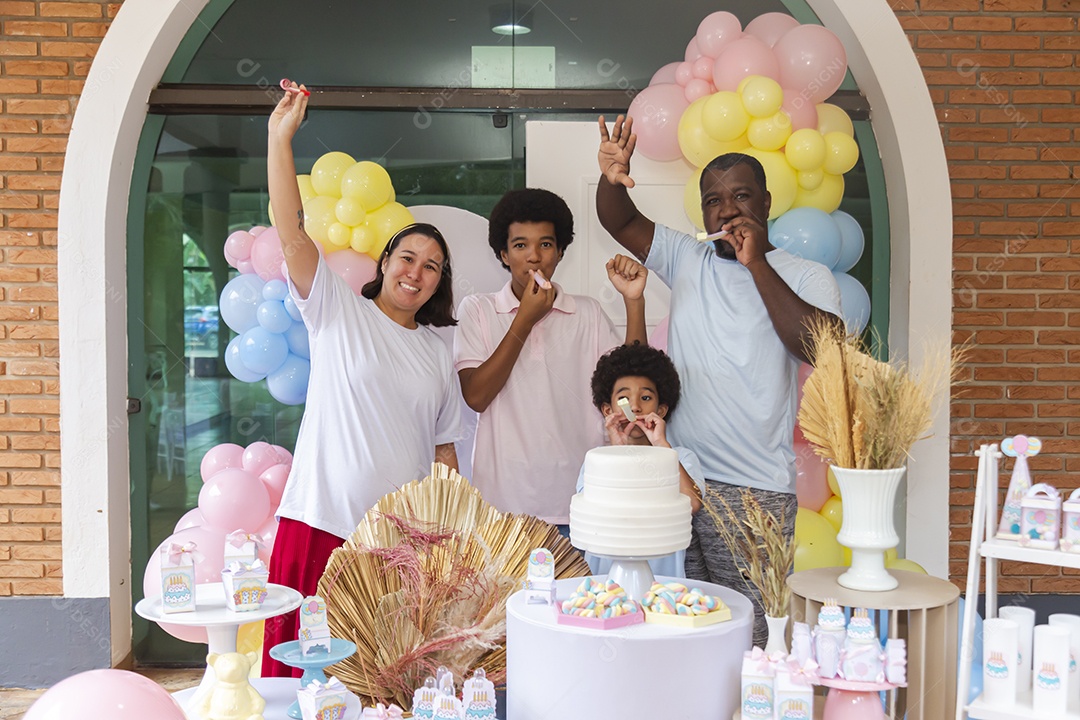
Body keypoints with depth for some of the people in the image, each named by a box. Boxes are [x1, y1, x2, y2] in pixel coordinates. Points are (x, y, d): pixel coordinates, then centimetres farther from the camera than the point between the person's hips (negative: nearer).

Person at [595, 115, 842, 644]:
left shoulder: (806, 276, 1)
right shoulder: (687, 258, 11)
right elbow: (620, 221, 8)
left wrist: (758, 263, -14)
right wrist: (611, 179, -15)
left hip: (755, 491, -3)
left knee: (748, 633, 1)